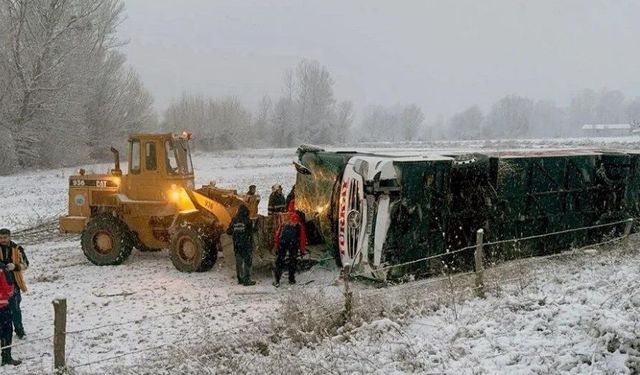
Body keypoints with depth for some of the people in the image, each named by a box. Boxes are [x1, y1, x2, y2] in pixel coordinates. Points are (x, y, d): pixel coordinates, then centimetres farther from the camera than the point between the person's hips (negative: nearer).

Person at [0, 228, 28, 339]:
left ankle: (19, 331, 22)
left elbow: (25, 264, -4)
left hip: (13, 283, 0)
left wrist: (15, 266, -24)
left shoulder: (17, 249, 0)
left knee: (15, 309, 8)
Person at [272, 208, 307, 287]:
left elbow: (278, 234, 22)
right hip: (294, 242, -1)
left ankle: (277, 281, 2)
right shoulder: (299, 224, 22)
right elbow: (303, 237, 16)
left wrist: (276, 246, 24)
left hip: (283, 241, 1)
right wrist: (302, 250, 19)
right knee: (293, 260, 14)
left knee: (280, 260, 6)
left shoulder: (284, 222, 28)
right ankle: (291, 279, 17)